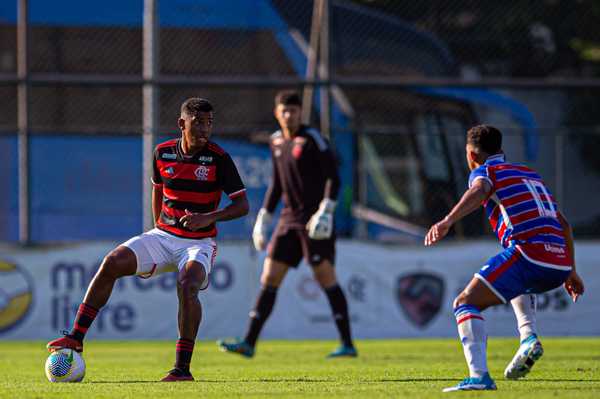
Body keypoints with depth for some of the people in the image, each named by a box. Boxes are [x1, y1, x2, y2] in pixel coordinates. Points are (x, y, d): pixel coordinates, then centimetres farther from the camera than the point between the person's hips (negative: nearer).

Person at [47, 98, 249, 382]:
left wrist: (208, 218, -26)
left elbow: (242, 205, -11)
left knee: (187, 286, -32)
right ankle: (76, 338, -12)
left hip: (199, 241, -4)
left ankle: (182, 368, -25)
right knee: (112, 263, -16)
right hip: (163, 235, 4)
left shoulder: (218, 158, -11)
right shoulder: (163, 153, 1)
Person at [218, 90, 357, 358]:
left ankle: (348, 344, -3)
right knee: (269, 278, 1)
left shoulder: (312, 138, -8)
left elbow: (333, 177, -11)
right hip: (289, 218, 7)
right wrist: (263, 218, 18)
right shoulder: (277, 141, 13)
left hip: (314, 220, -7)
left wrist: (326, 210, -21)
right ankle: (249, 343, 0)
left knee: (325, 277, -8)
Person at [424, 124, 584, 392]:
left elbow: (478, 192, -16)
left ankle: (479, 376, -23)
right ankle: (528, 339, 16)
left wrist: (447, 222, -31)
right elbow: (564, 225, 33)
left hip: (529, 254, -7)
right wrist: (571, 272, 40)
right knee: (521, 283, 40)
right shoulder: (531, 174, 31)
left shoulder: (485, 171, 11)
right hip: (561, 264, 7)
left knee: (465, 304, -2)